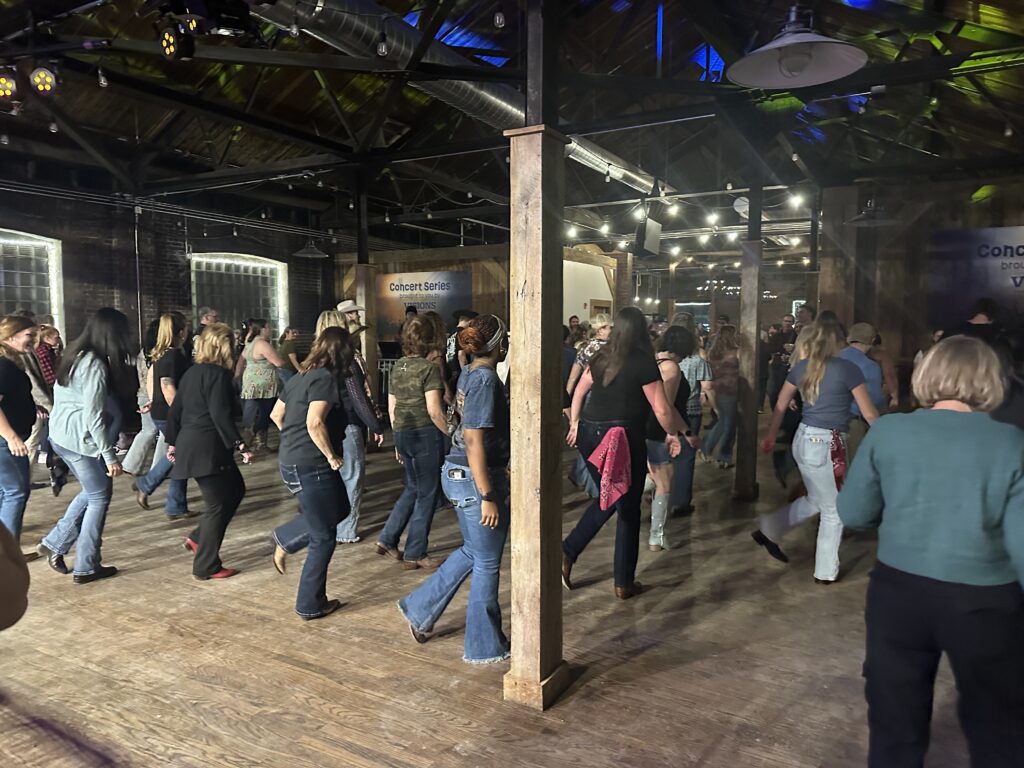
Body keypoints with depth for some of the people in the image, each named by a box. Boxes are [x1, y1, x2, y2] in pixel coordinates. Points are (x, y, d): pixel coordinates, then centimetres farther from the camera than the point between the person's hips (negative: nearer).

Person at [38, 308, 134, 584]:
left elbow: (59, 394, 17)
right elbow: (93, 415, -23)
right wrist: (109, 455, -19)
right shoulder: (96, 365, -20)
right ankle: (87, 567, 12)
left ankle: (54, 543, 23)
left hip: (61, 435, 9)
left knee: (92, 492, 23)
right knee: (99, 499, 5)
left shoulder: (75, 355, 8)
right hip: (82, 440, -9)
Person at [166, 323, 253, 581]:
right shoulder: (218, 374, -13)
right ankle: (206, 567, 8)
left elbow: (174, 411, 18)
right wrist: (240, 444, -23)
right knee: (218, 505, 0)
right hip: (209, 449, -9)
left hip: (190, 445, 9)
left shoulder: (191, 372, 14)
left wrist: (173, 442, 26)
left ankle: (199, 538, 19)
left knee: (235, 489, 19)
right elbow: (221, 416, -23)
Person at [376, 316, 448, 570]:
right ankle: (415, 554, 14)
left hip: (402, 434, 7)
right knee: (426, 494, 6)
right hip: (425, 434, -7)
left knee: (413, 488, 23)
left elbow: (391, 407, 14)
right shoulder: (429, 368, -12)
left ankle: (387, 539, 23)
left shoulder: (398, 367, 9)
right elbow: (434, 410, -19)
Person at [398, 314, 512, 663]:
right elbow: (474, 442, -24)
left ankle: (420, 609, 33)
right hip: (477, 479, -9)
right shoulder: (486, 379, -20)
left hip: (457, 475, 9)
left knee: (471, 552, 25)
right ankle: (484, 647, 22)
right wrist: (488, 497, -22)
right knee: (487, 564, 7)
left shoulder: (469, 374, 9)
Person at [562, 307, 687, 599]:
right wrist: (673, 433, 8)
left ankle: (567, 552, 13)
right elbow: (662, 410, -10)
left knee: (608, 498, 23)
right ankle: (624, 583, 17)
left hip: (590, 435, 6)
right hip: (624, 440, -5)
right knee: (628, 509, 8)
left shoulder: (601, 358, 7)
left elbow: (579, 391, 20)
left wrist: (575, 422, 32)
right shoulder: (644, 363, -10)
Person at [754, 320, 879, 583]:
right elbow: (869, 414, -6)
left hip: (804, 439, 6)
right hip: (827, 444, -6)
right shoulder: (848, 369, -10)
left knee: (816, 501, 25)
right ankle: (826, 572, 21)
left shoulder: (801, 367, 6)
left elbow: (780, 407, 12)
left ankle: (768, 530, 23)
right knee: (834, 510, 10)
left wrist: (770, 438, 23)